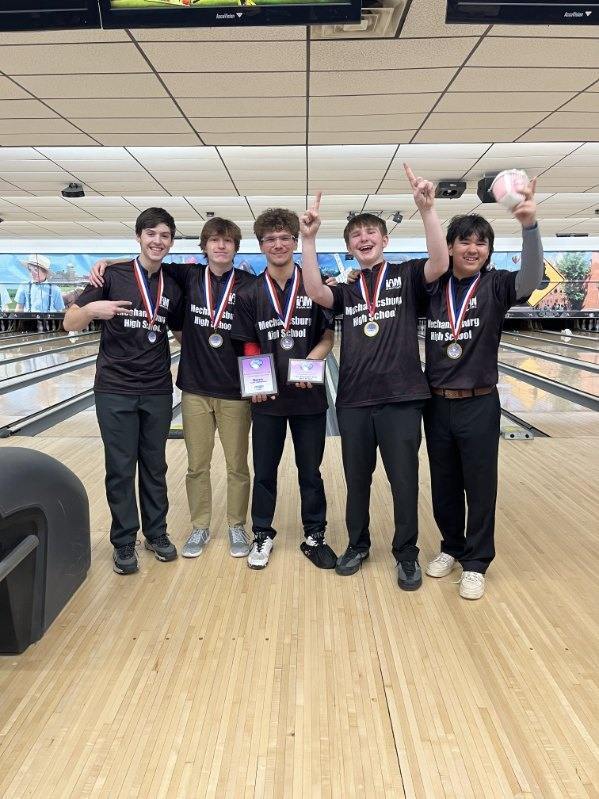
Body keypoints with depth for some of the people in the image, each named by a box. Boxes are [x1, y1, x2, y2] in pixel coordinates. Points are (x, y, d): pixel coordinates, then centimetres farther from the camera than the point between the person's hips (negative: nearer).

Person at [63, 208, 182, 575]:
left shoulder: (174, 287, 5)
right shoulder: (113, 276, -3)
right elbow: (70, 323, -4)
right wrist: (91, 309, -24)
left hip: (158, 391, 3)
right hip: (115, 390, -2)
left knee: (155, 466, 12)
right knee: (121, 468, 5)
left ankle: (156, 533, 28)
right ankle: (124, 542, 20)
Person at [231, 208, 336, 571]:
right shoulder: (249, 294, 1)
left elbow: (329, 336, 0)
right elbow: (249, 346, 5)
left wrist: (311, 362, -17)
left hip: (309, 396, -1)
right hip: (267, 398, 1)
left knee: (311, 472, 11)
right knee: (264, 471, 13)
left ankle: (315, 537, 29)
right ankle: (263, 536, 31)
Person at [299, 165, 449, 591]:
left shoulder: (407, 276, 4)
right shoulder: (346, 290, 11)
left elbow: (440, 264, -16)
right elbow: (315, 292, -9)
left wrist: (427, 208, -26)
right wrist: (309, 239, -18)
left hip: (401, 397, -3)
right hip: (354, 399, 3)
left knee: (404, 481, 6)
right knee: (356, 480, 14)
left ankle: (407, 554, 25)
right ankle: (358, 545, 33)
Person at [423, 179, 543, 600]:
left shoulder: (496, 285, -6)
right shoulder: (432, 288, 3)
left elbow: (531, 279, -25)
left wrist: (529, 226, -37)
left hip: (479, 405, -2)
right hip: (437, 404, 3)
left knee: (480, 487, 7)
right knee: (444, 486, 15)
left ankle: (475, 563, 24)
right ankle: (452, 547, 36)